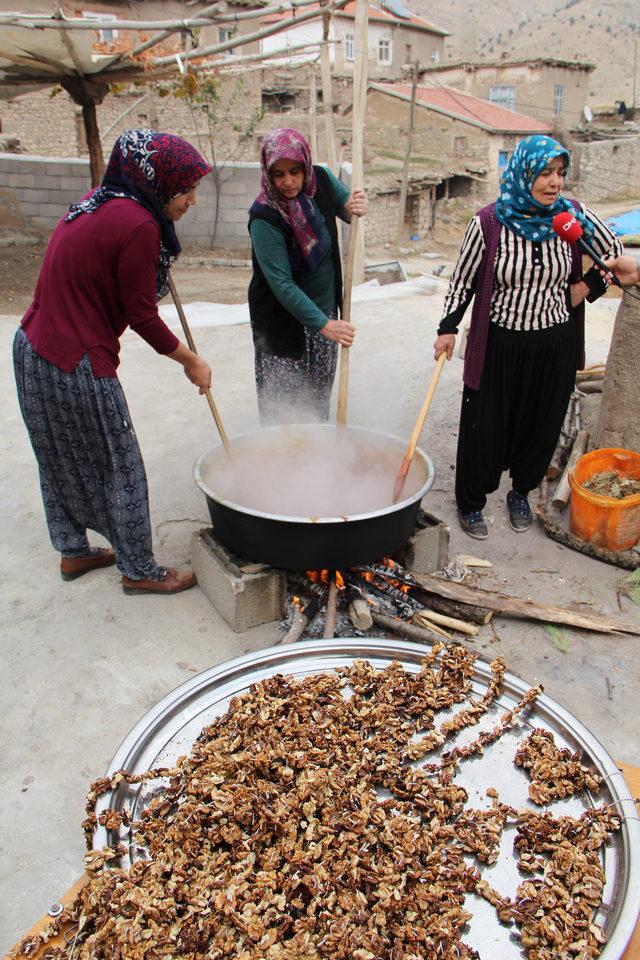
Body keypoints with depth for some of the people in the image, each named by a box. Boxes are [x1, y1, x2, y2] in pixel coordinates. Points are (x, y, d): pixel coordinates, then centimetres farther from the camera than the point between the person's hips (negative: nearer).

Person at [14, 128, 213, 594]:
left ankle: (74, 551, 39)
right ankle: (139, 570, 21)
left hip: (34, 347, 10)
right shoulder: (138, 226, -19)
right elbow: (141, 315, -15)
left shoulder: (98, 203, 9)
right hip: (76, 364, -10)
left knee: (62, 460, 21)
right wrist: (190, 360, -3)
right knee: (120, 468, 5)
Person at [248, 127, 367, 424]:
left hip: (324, 308, 6)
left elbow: (345, 204, 13)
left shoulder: (321, 179, -7)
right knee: (281, 402, 2)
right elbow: (281, 284, -26)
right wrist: (323, 324, -31)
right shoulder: (264, 218, -24)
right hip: (282, 319, -6)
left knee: (319, 396, 18)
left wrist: (355, 207, -12)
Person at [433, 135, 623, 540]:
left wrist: (589, 287, 1)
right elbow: (463, 280, 0)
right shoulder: (489, 222, -12)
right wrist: (448, 329, -6)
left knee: (542, 424, 14)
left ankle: (521, 492, 38)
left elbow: (614, 252, 13)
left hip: (555, 344, 3)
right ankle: (471, 502, 26)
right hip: (500, 343, -3)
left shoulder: (574, 216, -4)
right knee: (485, 425, 6)